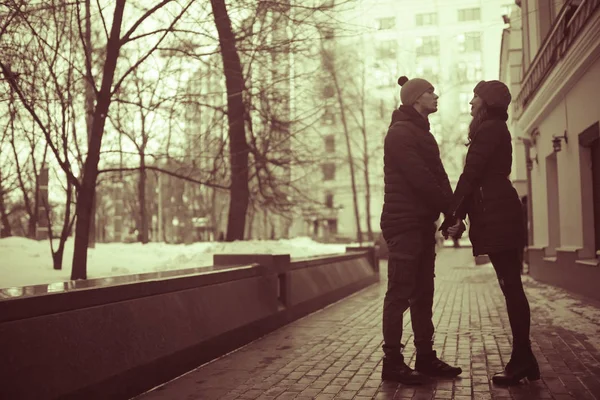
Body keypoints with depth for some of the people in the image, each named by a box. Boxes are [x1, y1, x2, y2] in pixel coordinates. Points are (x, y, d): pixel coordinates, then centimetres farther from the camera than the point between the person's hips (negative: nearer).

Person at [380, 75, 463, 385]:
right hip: (404, 223, -9)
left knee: (423, 294, 11)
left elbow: (438, 177, 15)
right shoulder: (401, 132, -9)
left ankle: (425, 358, 19)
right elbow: (420, 179, -18)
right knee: (400, 295, -6)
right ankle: (393, 363, 0)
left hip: (423, 224, 10)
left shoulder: (422, 133, 21)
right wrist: (451, 211, -14)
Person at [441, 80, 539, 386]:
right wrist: (460, 214, 17)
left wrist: (451, 215, -11)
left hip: (497, 215, -10)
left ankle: (522, 362, -3)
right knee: (511, 286, 9)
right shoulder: (496, 130, 23)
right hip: (500, 214, 10)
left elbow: (470, 175, -14)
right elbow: (481, 177, 21)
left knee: (511, 286, -8)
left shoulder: (489, 129, -8)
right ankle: (523, 360, 14)